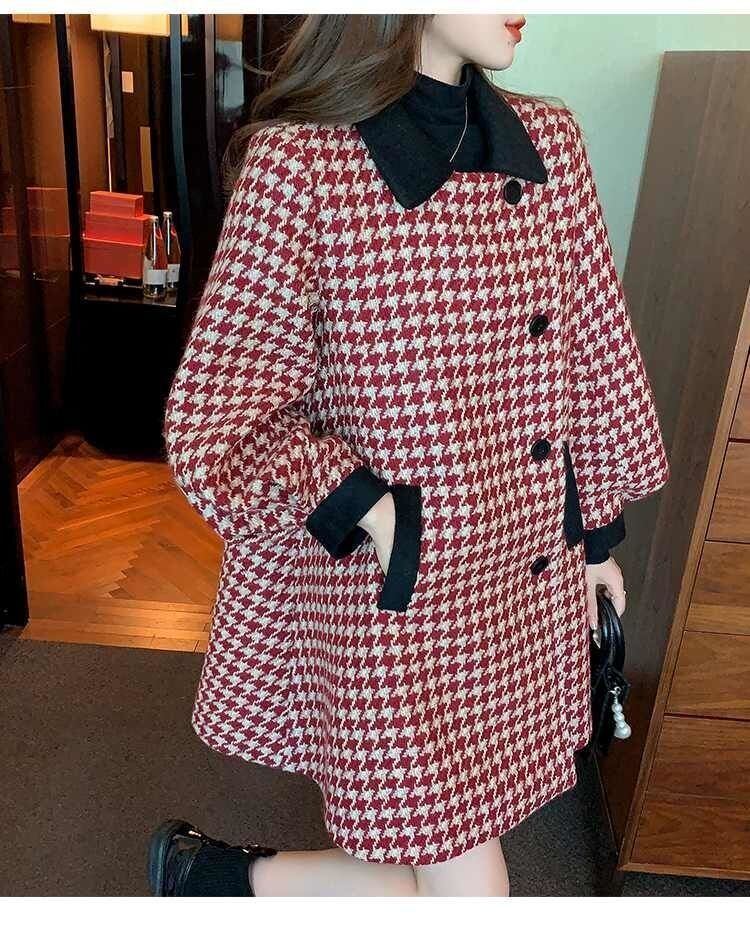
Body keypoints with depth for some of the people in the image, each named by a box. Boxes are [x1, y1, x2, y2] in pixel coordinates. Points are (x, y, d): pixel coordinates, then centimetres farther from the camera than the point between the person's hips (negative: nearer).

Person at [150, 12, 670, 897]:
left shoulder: (549, 143, 2)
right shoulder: (301, 163, -15)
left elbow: (592, 348, 9)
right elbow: (213, 419, -12)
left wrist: (597, 528, 14)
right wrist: (368, 514, -21)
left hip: (528, 573, 7)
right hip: (391, 592, -6)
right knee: (464, 885, 4)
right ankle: (208, 871, 27)